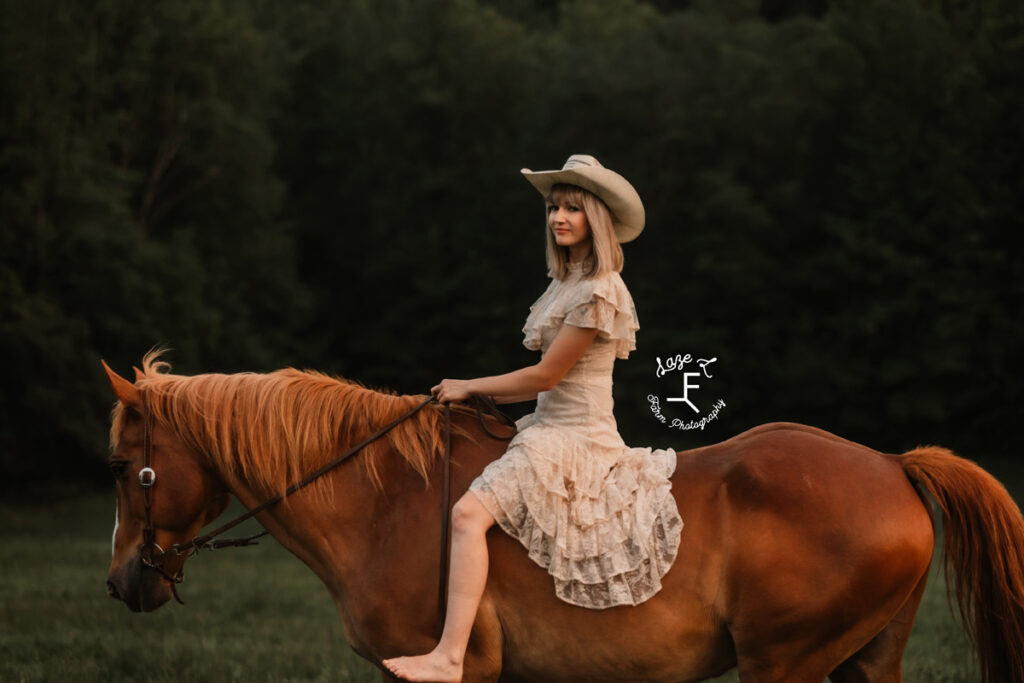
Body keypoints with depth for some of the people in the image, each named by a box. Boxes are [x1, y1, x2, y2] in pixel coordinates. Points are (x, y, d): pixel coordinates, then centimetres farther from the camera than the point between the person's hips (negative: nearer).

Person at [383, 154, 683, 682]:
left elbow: (545, 375, -15)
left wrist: (470, 388, -5)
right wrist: (488, 398, 12)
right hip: (551, 427, 11)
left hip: (575, 437, -11)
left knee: (470, 513, -27)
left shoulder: (598, 292, -16)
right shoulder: (566, 282, 14)